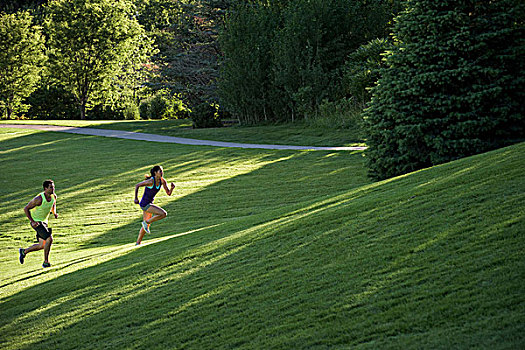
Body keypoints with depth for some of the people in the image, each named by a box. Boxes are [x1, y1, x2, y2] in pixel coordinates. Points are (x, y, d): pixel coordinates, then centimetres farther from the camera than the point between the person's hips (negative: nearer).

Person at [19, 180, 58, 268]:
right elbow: (26, 208, -18)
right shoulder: (39, 199, -26)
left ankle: (23, 251, 32)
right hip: (36, 222, -8)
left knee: (42, 246, 9)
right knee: (49, 239, -22)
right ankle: (46, 262, -11)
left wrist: (54, 213, -1)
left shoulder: (54, 196, -5)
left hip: (44, 222, 8)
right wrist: (32, 221, -22)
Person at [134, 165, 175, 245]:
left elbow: (169, 193, 2)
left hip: (149, 204, 8)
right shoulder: (151, 181, -22)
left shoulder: (162, 181, -1)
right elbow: (137, 185, -14)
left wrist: (172, 188, -18)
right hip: (145, 204, -8)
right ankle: (146, 223, -4)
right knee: (163, 214, -19)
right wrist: (136, 198, -16)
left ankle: (138, 243, 30)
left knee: (146, 226, 18)